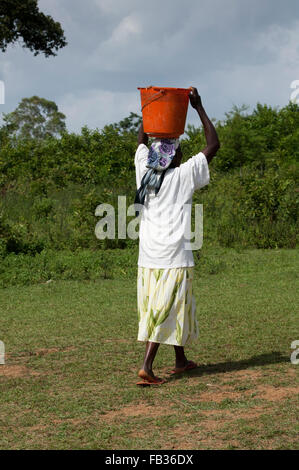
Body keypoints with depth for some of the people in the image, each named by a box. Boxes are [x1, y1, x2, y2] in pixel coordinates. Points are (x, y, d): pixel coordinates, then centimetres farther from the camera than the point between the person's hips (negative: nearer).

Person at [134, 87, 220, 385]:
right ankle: (146, 366, -13)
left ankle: (180, 360, 28)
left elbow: (142, 140, 25)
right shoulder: (183, 176, -7)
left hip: (148, 257, 6)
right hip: (174, 257, -6)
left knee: (155, 308, 15)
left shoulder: (144, 172, 5)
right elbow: (213, 145, -2)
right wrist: (199, 107, 2)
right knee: (166, 311, -4)